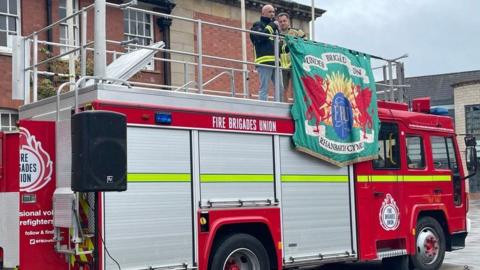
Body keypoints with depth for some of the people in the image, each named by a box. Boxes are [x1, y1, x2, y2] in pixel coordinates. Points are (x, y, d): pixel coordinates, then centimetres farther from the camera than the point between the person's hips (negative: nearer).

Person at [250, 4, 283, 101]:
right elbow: (260, 37, -13)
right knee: (264, 88, -10)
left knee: (280, 88, 4)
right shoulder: (258, 25, 7)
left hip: (275, 62, 7)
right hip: (264, 61, -7)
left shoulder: (275, 27, 27)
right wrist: (271, 26, -8)